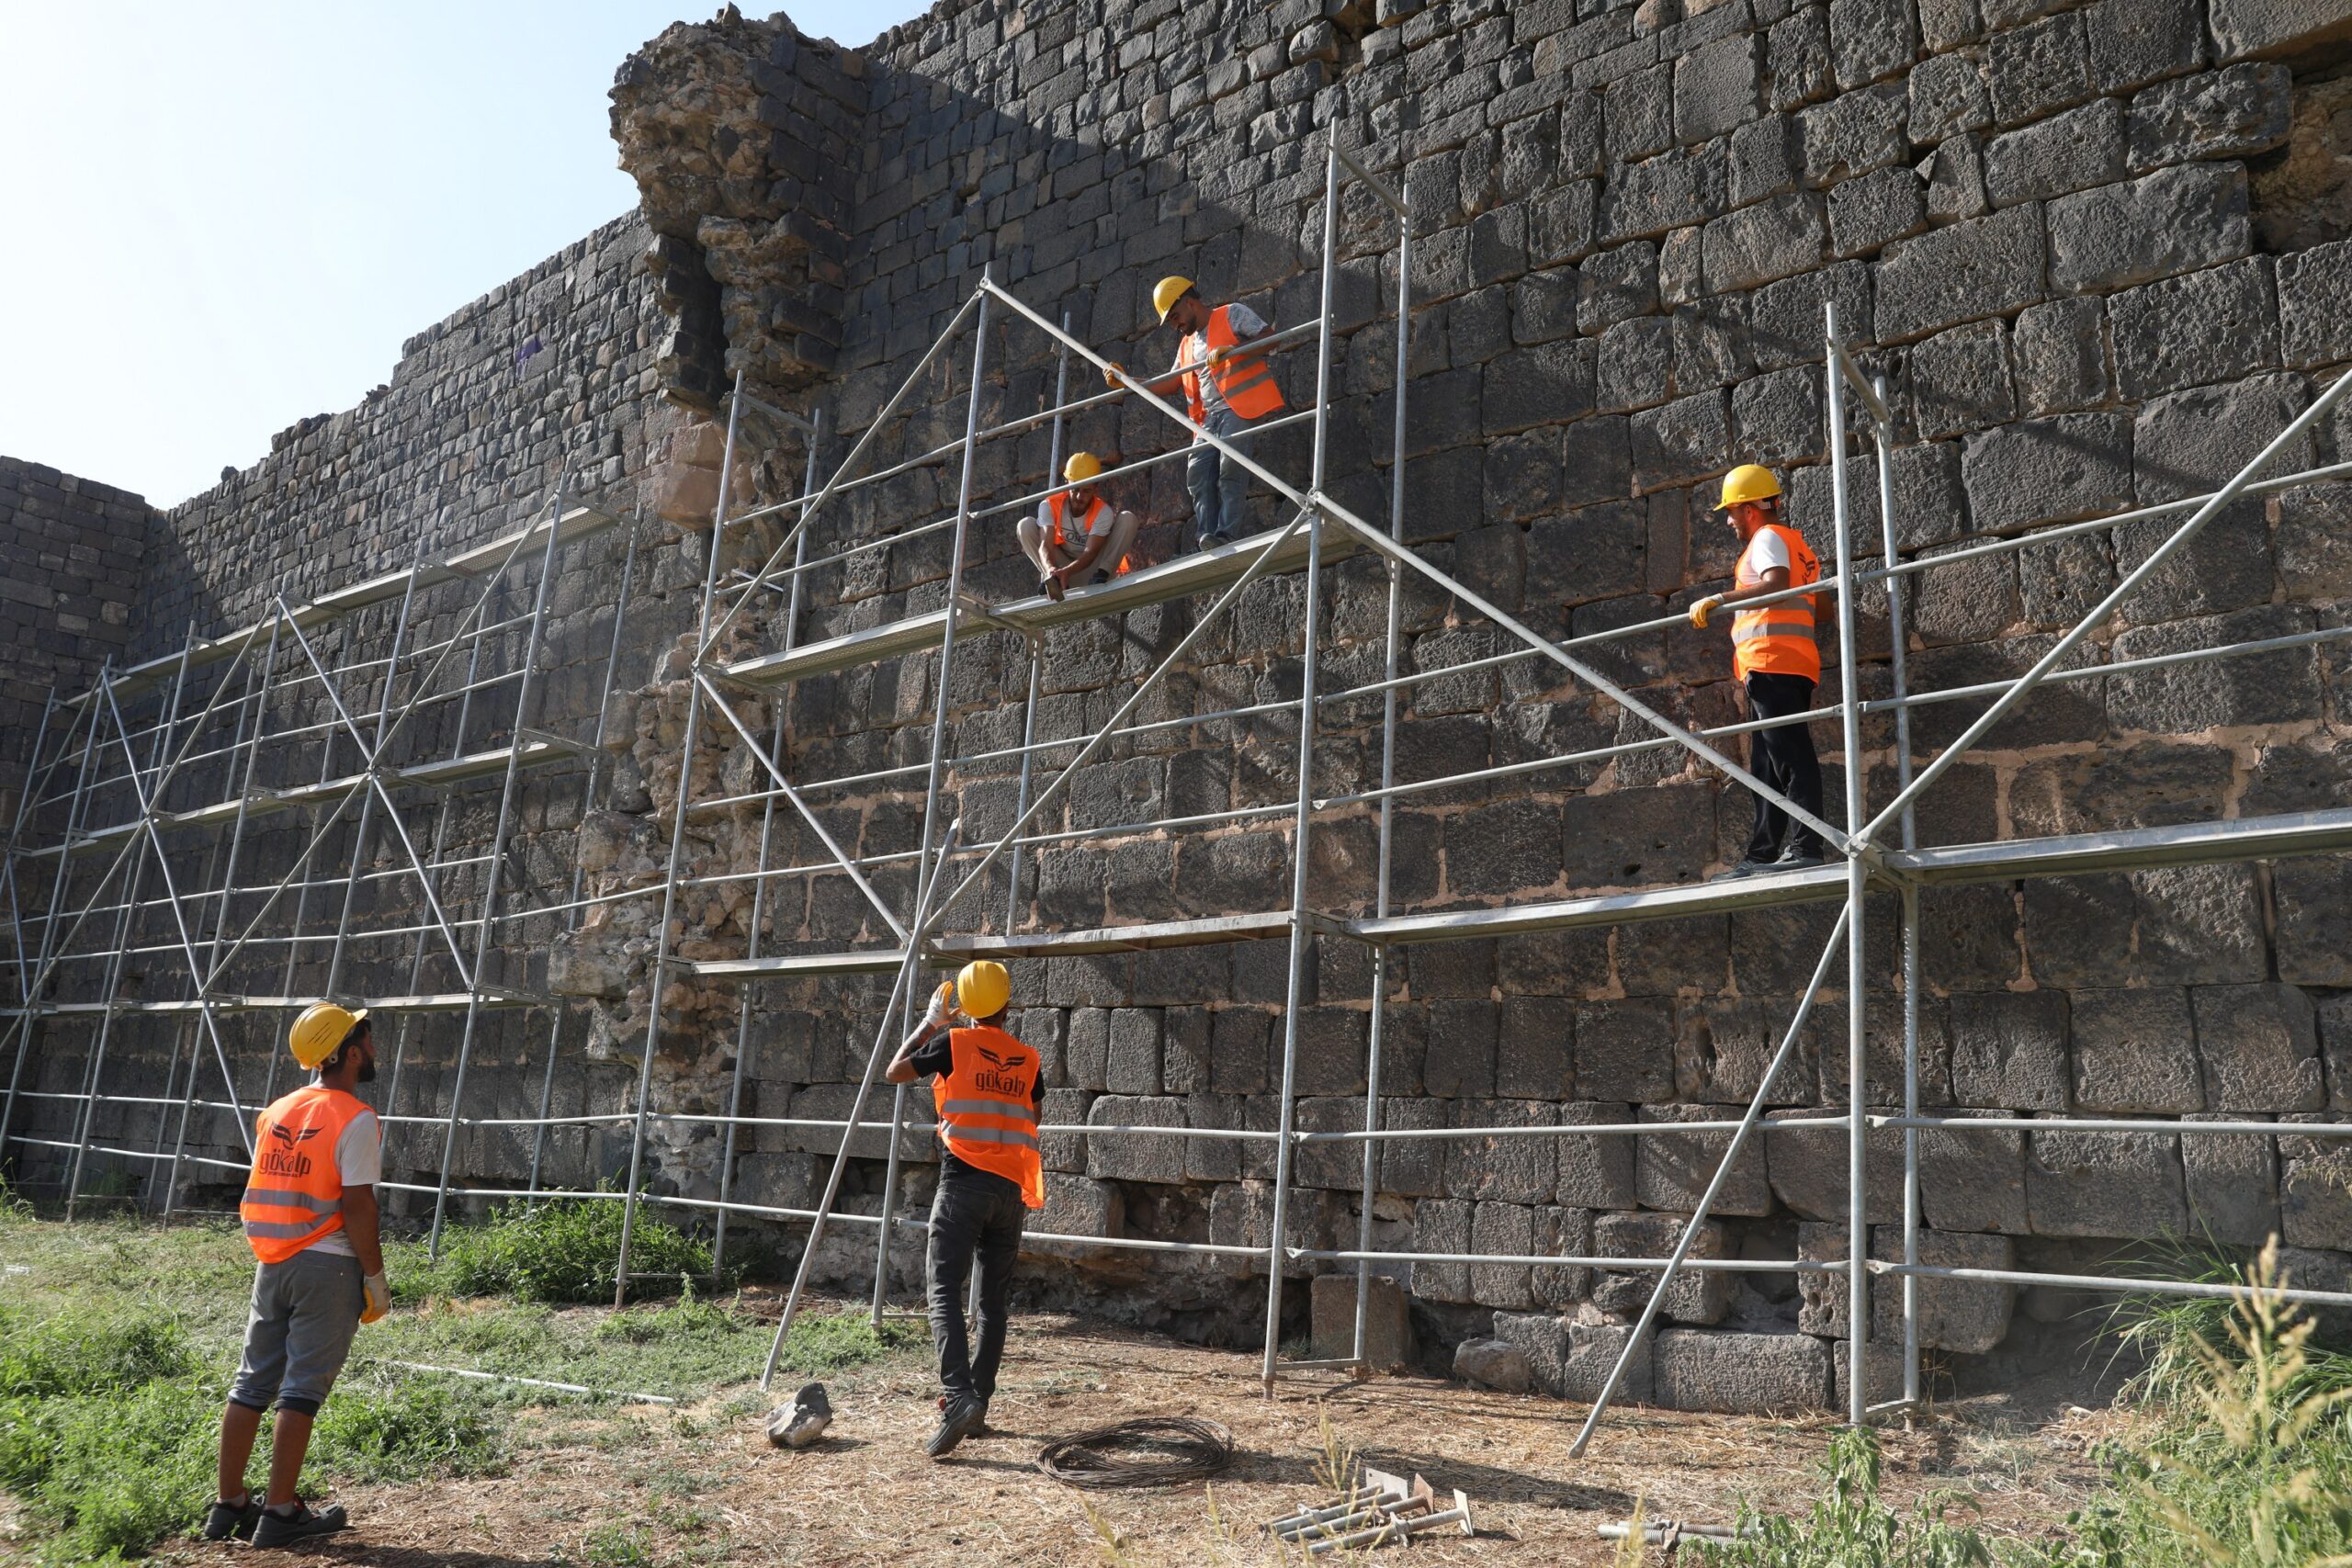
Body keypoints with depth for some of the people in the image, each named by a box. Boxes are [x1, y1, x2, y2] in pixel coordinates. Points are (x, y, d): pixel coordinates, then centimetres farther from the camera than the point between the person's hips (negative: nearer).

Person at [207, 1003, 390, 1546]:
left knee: (252, 1383, 13)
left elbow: (265, 1194, 12)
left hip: (272, 1262, 7)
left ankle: (229, 1506, 20)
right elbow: (356, 1206, -17)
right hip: (328, 1266, -7)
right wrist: (376, 1277, -9)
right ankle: (280, 1512, 5)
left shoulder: (276, 1113, 9)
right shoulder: (355, 1120, -14)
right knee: (302, 1389, -1)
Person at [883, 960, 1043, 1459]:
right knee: (994, 1301, 12)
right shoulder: (1028, 1060, 10)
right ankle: (977, 1407, 15)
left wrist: (931, 1022, 20)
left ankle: (958, 1397, -26)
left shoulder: (953, 1044, -2)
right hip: (1010, 1190, 4)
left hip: (964, 1183, -4)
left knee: (945, 1292, -9)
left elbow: (894, 1072, 12)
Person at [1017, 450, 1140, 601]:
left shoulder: (1103, 511, -20)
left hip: (1091, 568, -1)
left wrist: (1065, 572, -49)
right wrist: (1051, 570, -54)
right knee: (1026, 525, -19)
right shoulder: (1049, 505, -16)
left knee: (1128, 518, -19)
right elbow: (1046, 545, -30)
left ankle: (1102, 574, -27)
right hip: (1060, 567, 1)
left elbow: (1090, 553, -29)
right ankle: (1051, 577, -29)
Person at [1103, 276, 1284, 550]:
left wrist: (1233, 349, -16)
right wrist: (1127, 381, 21)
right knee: (1198, 470, -13)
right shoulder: (1187, 345, 28)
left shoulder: (1232, 315, 6)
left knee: (1230, 466, -22)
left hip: (1242, 406, -7)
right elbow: (1167, 383, 30)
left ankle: (1227, 535, -25)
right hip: (1211, 414, 7)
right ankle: (1208, 539, -18)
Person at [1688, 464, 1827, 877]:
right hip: (1795, 667, 10)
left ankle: (1805, 846, -20)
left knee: (1791, 756, -15)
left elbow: (1777, 583, -20)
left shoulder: (1767, 537, 0)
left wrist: (1718, 600, -22)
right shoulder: (1797, 544, 28)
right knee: (1767, 767, 8)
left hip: (1771, 662, -10)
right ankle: (1763, 854, 8)